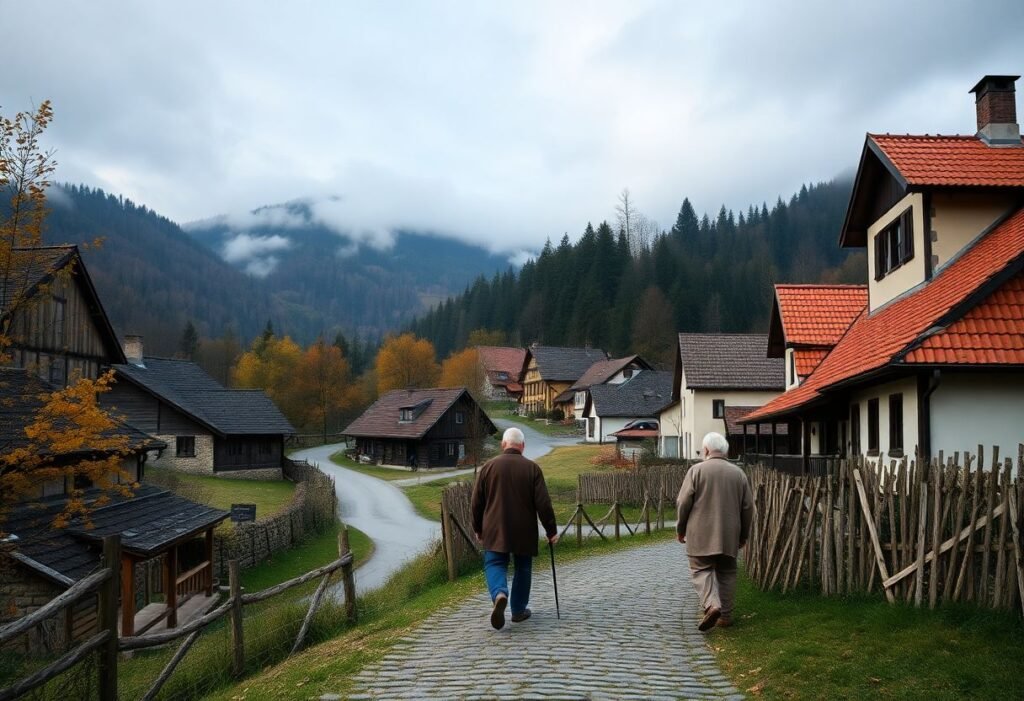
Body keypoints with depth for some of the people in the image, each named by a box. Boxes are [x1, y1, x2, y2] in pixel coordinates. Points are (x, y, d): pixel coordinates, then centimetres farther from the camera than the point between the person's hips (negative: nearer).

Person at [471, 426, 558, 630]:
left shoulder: (489, 466, 0)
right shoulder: (532, 468, -4)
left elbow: (477, 502, 4)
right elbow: (543, 504, -7)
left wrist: (478, 528, 16)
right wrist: (551, 530, 2)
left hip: (495, 529, 0)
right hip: (524, 531, 0)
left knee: (495, 564, 4)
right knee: (523, 568, 14)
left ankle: (499, 594, -24)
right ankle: (519, 610, 20)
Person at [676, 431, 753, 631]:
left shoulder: (696, 470, -5)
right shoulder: (738, 473, 7)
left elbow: (683, 502, -7)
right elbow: (748, 507, 8)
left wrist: (680, 528, 5)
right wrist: (744, 535, 18)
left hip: (701, 534, -3)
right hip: (729, 535, 4)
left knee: (701, 569, 1)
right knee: (726, 572, 12)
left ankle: (711, 605, -20)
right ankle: (726, 615, 13)